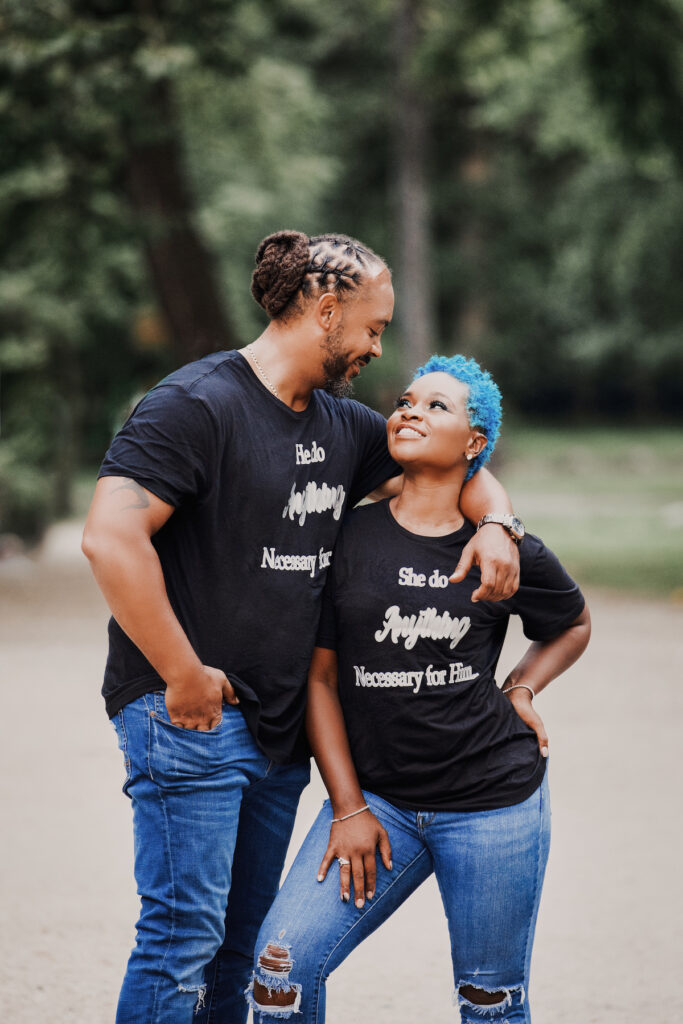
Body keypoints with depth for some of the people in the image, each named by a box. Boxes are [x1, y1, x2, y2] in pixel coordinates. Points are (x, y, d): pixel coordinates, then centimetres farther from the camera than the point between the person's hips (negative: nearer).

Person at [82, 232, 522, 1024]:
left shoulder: (342, 424, 14)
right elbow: (110, 539, -22)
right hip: (192, 720, -8)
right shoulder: (196, 403, -12)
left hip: (280, 728, 8)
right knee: (184, 936, -9)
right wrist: (184, 676, -20)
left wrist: (496, 523, 4)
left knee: (243, 943, 11)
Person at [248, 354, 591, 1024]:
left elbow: (574, 624, 21)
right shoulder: (349, 538, 1)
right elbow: (319, 678, 3)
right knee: (282, 961, -13)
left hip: (493, 798, -1)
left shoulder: (509, 554, 0)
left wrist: (520, 689, 4)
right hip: (376, 796, 1)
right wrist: (348, 809, -1)